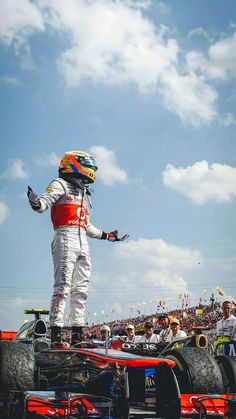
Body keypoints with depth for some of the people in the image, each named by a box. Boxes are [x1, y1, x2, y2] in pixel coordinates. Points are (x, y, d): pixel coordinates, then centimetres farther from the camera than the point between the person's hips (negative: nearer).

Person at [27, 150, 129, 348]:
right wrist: (35, 201, -36)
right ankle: (56, 335, -17)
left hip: (83, 242, 8)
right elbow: (44, 202, -13)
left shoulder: (84, 194, 29)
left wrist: (107, 236, 37)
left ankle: (77, 334, 9)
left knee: (81, 289, 5)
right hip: (65, 237, -8)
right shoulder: (60, 185, 5)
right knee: (63, 286, -15)